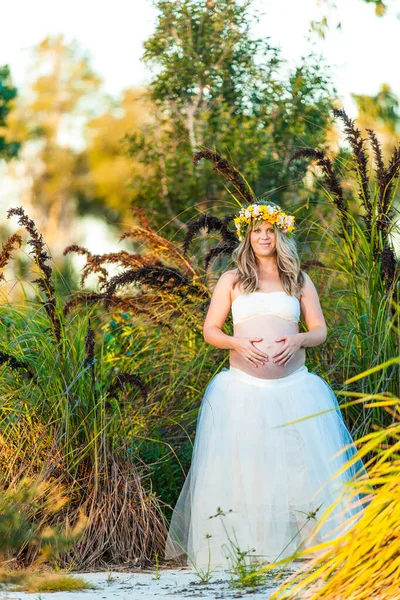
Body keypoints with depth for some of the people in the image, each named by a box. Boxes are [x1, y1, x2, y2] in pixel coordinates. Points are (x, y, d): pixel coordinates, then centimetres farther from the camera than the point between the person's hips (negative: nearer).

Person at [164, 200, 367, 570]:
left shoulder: (299, 281, 13)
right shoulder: (232, 281, 11)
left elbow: (320, 330, 12)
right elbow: (210, 330, 10)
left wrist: (298, 340, -10)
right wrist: (237, 343, -10)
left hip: (293, 385, 1)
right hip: (243, 387, 0)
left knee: (303, 461, -6)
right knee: (239, 465, -4)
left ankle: (318, 543, 0)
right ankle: (237, 549, 2)